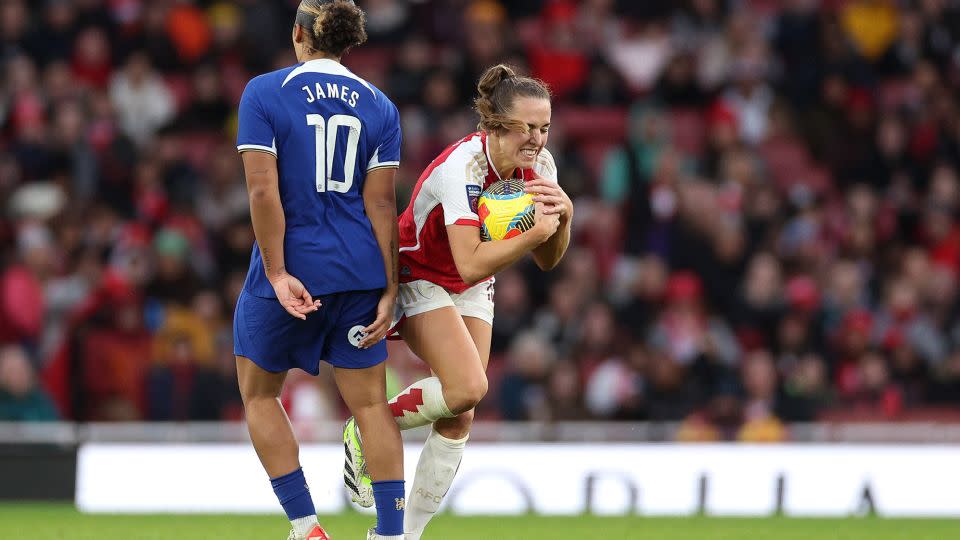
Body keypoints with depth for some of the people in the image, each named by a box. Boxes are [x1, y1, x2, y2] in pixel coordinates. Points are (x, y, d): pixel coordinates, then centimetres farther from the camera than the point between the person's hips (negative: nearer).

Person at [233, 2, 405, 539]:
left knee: (259, 394, 14)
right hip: (359, 272, 3)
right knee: (371, 402, 6)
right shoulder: (378, 105, 4)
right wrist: (390, 290, 1)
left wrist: (277, 273, -13)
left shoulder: (265, 93, -6)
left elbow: (263, 190, -13)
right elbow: (382, 203, 1)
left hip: (292, 270, -3)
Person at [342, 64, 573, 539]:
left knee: (459, 418, -2)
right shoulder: (462, 168, -32)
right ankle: (365, 432, -1)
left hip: (472, 294, 7)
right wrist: (535, 232, -44)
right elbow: (471, 264, -40)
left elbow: (547, 260, -5)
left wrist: (563, 215, -23)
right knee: (468, 387, -26)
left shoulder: (538, 167, -11)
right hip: (419, 279, -7)